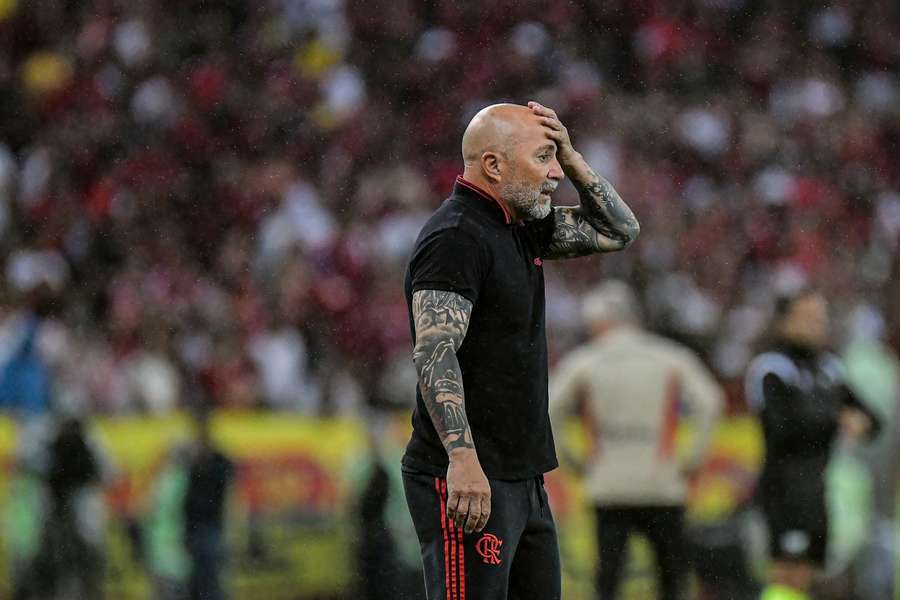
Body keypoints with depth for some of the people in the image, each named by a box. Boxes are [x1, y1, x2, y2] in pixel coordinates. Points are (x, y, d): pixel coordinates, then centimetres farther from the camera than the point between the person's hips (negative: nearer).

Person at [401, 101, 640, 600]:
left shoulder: (520, 229, 14)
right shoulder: (455, 237, -15)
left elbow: (619, 231, 24)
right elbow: (434, 352, -24)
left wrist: (570, 156, 9)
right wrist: (462, 456, -33)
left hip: (523, 479, 10)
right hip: (468, 481, -10)